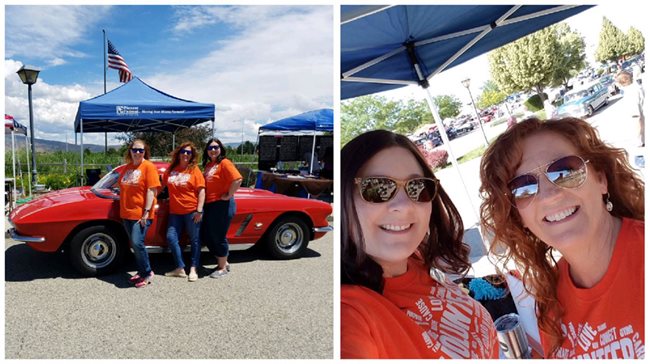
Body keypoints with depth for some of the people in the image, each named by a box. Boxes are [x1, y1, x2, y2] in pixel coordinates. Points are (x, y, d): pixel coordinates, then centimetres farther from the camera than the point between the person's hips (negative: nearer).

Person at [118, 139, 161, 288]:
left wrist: (146, 212, -19)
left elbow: (152, 190, -14)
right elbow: (122, 186, 21)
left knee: (137, 243, -14)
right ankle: (141, 271, 25)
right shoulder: (127, 167, 12)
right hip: (127, 214, 7)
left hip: (141, 214, -7)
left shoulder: (148, 167, -8)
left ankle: (148, 273, 2)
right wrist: (123, 209, 13)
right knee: (135, 244, 12)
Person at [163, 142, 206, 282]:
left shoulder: (194, 170, -4)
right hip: (175, 212, 4)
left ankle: (193, 269, 15)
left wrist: (199, 210, -14)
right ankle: (180, 269, 12)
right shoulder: (171, 169, 8)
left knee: (194, 241, 4)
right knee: (171, 238, 1)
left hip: (191, 211, -4)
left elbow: (201, 190, -8)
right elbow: (163, 184, 20)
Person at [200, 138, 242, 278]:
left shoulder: (224, 163, -11)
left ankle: (223, 268, 16)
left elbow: (237, 179, -25)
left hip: (222, 204, -9)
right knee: (206, 235, 13)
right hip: (209, 204, 9)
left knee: (218, 237, 0)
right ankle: (224, 262, 28)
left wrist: (229, 195, -18)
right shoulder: (208, 165, 14)